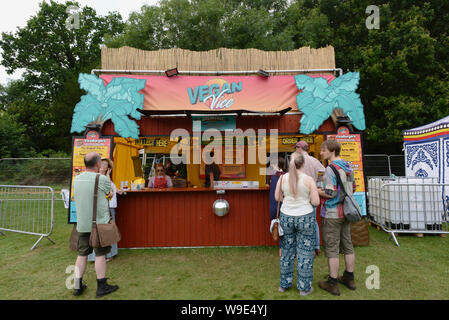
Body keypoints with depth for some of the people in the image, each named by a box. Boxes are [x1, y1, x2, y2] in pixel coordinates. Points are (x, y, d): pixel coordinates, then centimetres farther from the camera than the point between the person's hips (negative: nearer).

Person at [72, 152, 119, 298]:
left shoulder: (77, 179, 4)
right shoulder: (102, 179, -15)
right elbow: (110, 191, 4)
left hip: (82, 224, 6)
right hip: (99, 223, -5)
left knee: (82, 254, 14)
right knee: (100, 254, 5)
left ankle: (77, 286, 23)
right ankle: (101, 287, 14)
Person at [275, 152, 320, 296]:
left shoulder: (282, 178, -6)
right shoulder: (309, 179, -13)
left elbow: (277, 197, 3)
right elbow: (316, 202, -12)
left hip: (286, 217, 3)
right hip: (305, 218, -3)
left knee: (287, 251, 17)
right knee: (305, 253, 11)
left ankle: (284, 284, 29)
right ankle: (304, 287, 22)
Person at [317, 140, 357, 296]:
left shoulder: (330, 169, -19)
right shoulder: (348, 167, 7)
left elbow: (331, 193, -23)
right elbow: (353, 188, 15)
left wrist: (315, 191, -9)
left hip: (332, 214, -8)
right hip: (345, 212, 8)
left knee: (331, 248, 2)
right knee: (347, 245, 17)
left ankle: (332, 283, 12)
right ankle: (349, 278, 31)